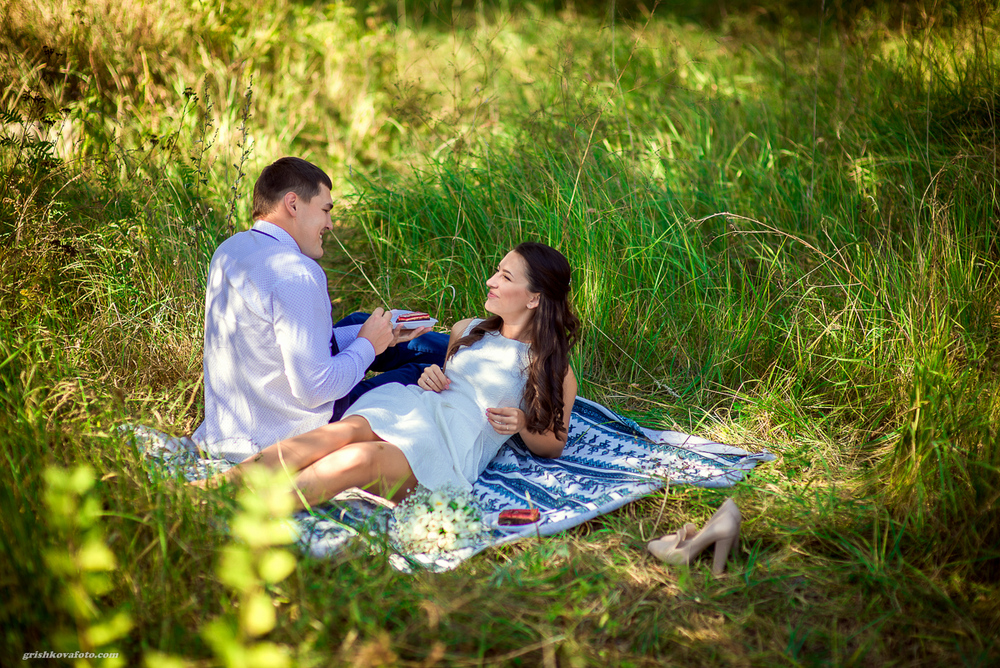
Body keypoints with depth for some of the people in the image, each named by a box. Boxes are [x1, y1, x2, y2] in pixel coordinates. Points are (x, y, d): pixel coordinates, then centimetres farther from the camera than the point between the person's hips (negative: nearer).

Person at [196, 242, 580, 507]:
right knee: (344, 431, -33)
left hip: (455, 446, -4)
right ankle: (210, 488, -47)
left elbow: (553, 446, 16)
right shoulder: (466, 332, 25)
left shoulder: (554, 368, 11)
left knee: (360, 459, -36)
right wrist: (430, 379, 13)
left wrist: (522, 426, -5)